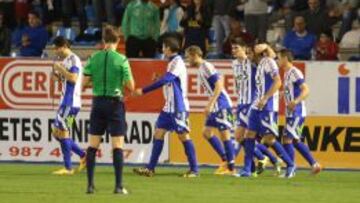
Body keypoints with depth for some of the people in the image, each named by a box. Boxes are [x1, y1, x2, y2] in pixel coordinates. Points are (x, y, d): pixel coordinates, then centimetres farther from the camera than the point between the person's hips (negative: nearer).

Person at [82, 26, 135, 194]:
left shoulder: (94, 59, 1)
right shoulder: (121, 60, -8)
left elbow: (84, 82, 2)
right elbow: (131, 86, -7)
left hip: (98, 103, 3)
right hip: (115, 103, -3)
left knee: (93, 145, 8)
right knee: (117, 146, -1)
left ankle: (90, 184, 6)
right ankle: (118, 186, -5)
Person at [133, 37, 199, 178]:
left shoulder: (177, 62, -15)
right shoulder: (172, 63, 13)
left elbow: (165, 80, -25)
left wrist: (144, 91, -25)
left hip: (178, 108, -9)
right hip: (169, 107, 9)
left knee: (183, 135, -5)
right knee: (158, 133, 5)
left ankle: (194, 170, 1)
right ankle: (150, 168, 5)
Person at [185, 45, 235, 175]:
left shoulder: (207, 67, -13)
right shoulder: (200, 69, 15)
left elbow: (219, 84, -21)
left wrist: (210, 104, -23)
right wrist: (209, 107, 19)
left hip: (222, 105, -10)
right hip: (215, 107, 10)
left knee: (224, 134, -6)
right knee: (207, 133, 10)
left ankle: (231, 168, -1)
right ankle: (225, 160, 16)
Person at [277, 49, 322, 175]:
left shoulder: (294, 72, -14)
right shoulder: (287, 73, 14)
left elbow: (305, 90, -22)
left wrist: (296, 101, -35)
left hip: (297, 112, -10)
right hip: (291, 113, 10)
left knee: (287, 139, -10)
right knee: (295, 141, 13)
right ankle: (314, 165, 19)